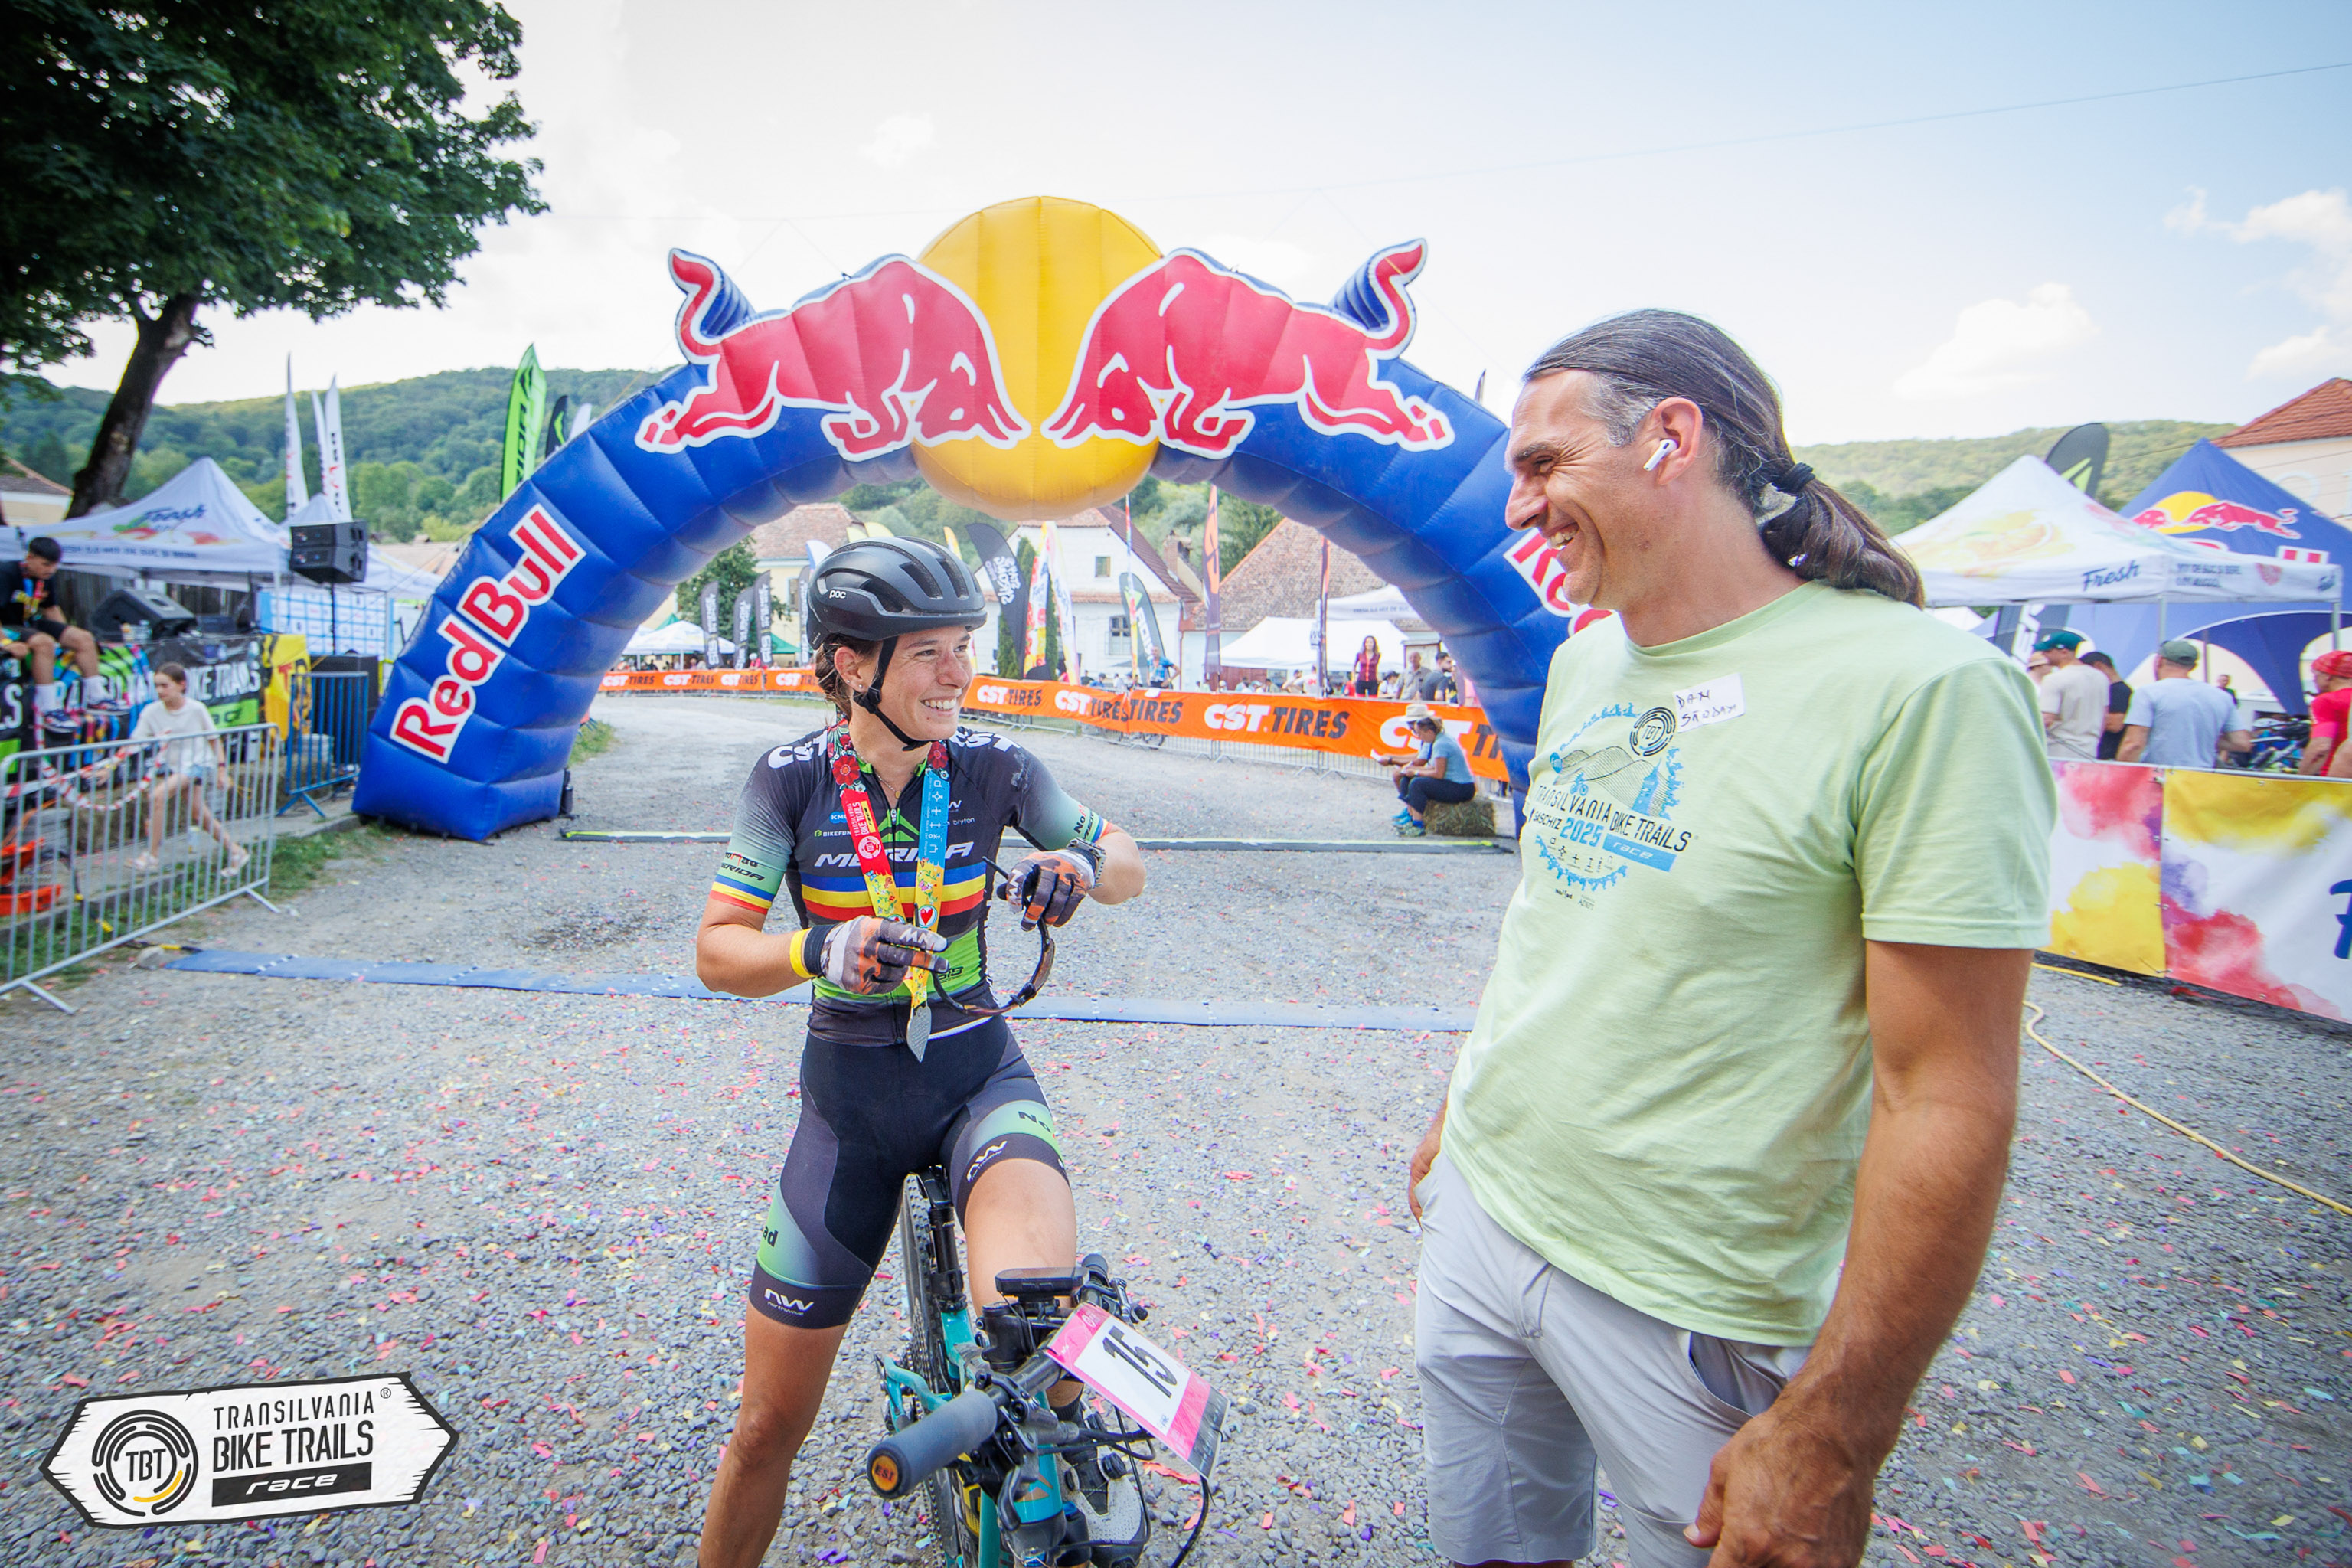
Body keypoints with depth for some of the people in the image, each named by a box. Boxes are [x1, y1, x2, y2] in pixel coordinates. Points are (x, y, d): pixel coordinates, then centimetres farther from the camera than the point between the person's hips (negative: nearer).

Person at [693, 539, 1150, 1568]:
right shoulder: (792, 777, -10)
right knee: (769, 1426, 9)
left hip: (979, 1077, 0)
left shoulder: (991, 765, -9)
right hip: (850, 1103, 1)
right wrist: (821, 951, -35)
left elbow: (1129, 865, -3)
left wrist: (1074, 868, -26)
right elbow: (716, 952, -14)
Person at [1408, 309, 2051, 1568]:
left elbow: (1946, 1099, -20)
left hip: (1684, 1314, -6)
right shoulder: (1583, 664, 4)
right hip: (1477, 1216, 7)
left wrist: (1835, 1434, -17)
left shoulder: (1923, 690, -20)